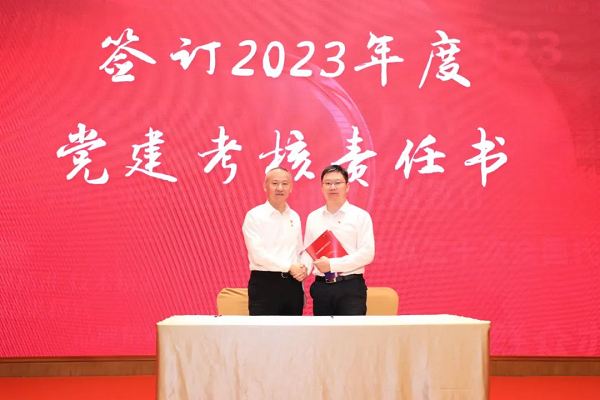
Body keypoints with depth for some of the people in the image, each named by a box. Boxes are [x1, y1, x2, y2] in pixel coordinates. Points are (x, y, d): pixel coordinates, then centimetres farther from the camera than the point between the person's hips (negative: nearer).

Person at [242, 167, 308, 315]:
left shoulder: (294, 217, 14)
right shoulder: (254, 216, -5)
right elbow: (258, 254, -14)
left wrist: (303, 270, 3)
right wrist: (289, 267, -15)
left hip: (292, 284, 6)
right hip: (265, 284, -5)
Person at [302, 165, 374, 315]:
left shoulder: (360, 216, -2)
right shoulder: (312, 218, 11)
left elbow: (367, 254, -9)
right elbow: (307, 251, 9)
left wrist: (332, 264, -15)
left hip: (351, 287, -3)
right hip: (321, 287, 3)